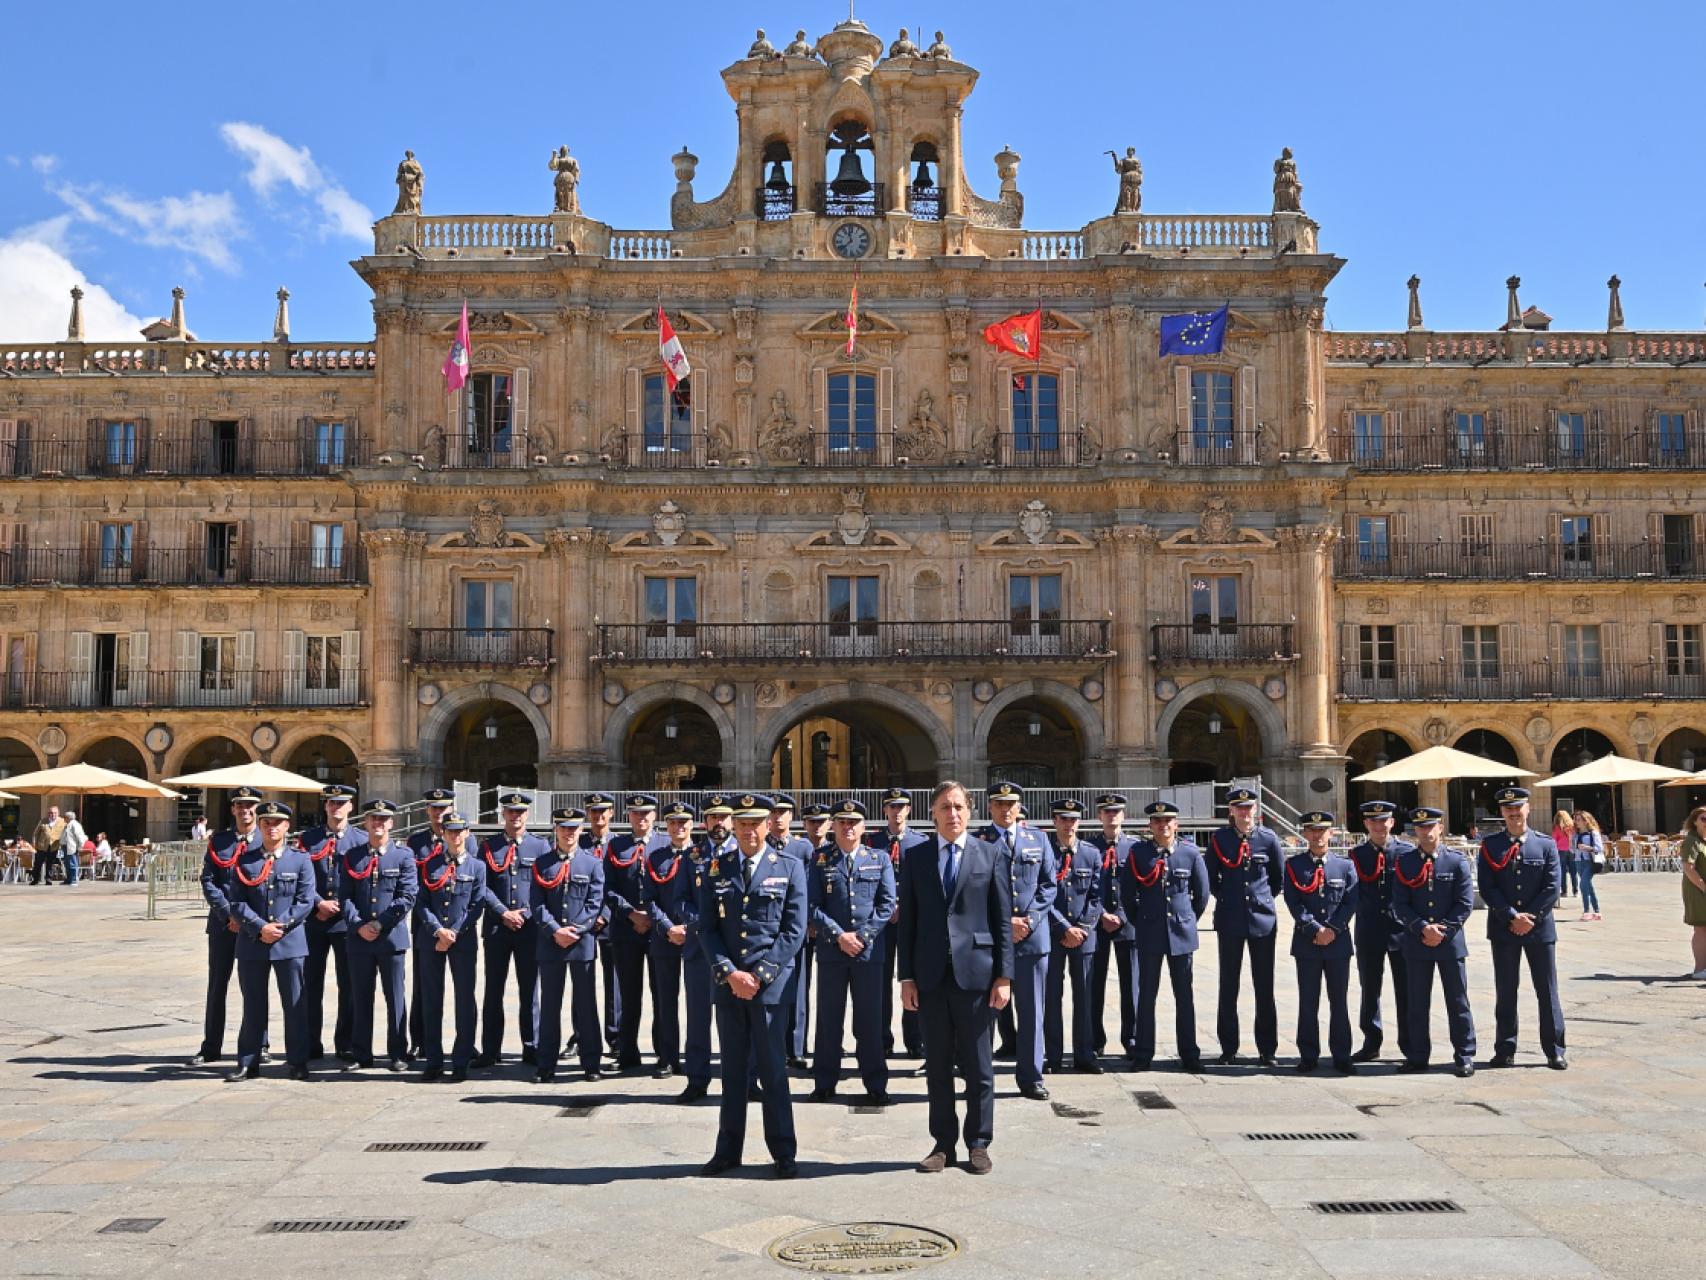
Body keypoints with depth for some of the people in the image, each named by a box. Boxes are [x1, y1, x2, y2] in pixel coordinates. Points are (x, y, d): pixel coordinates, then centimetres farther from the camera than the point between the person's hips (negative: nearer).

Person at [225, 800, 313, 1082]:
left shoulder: (300, 859, 2)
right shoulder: (244, 860, 5)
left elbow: (305, 901, -3)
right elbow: (236, 901, 0)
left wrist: (280, 925, -12)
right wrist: (260, 927, -12)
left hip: (290, 942, -1)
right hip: (251, 943, 1)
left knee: (294, 1005, 4)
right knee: (253, 1005, 8)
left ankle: (298, 1063, 12)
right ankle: (248, 1063, 17)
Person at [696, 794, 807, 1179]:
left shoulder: (790, 868, 1)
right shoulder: (715, 869, 7)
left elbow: (794, 931, -3)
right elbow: (707, 929, 5)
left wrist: (759, 975, -10)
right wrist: (729, 973, -9)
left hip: (770, 985, -2)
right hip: (727, 984, 2)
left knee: (773, 1071, 2)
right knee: (732, 1071, 10)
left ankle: (783, 1153, 12)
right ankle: (728, 1150, 18)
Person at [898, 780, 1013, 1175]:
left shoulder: (989, 855, 2)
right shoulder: (915, 857, 6)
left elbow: (1003, 919, 1)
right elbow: (907, 920, 6)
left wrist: (1004, 975, -4)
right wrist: (906, 976, 2)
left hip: (975, 973, -2)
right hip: (931, 975, 2)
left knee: (978, 1065, 6)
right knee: (937, 1066, 9)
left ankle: (978, 1143, 17)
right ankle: (943, 1143, 19)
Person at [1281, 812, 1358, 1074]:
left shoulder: (1346, 865, 6)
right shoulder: (1294, 865, 4)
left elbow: (1351, 902, -1)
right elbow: (1293, 903, -4)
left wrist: (1333, 929, -12)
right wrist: (1315, 930, -13)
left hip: (1339, 942, 1)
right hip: (1306, 943, 0)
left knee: (1339, 1002, 5)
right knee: (1308, 1003, 4)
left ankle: (1341, 1057, 13)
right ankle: (1308, 1056, 11)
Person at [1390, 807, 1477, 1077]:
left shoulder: (1457, 861, 0)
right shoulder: (1403, 862, 2)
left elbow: (1465, 903, -3)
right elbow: (1399, 905, 0)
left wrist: (1443, 931, -11)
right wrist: (1422, 929, -13)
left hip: (1451, 943, -1)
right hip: (1416, 943, 1)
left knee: (1458, 1002, 5)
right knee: (1417, 1002, 7)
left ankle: (1465, 1057, 14)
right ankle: (1417, 1056, 16)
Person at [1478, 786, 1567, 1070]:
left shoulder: (1546, 844, 3)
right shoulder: (1490, 845, 2)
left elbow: (1552, 888, -3)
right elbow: (1487, 888, -5)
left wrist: (1530, 917, -11)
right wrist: (1512, 917, -13)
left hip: (1540, 928, 0)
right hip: (1503, 928, 0)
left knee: (1548, 991, 4)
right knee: (1505, 992, 6)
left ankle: (1554, 1051, 12)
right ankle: (1505, 1051, 14)